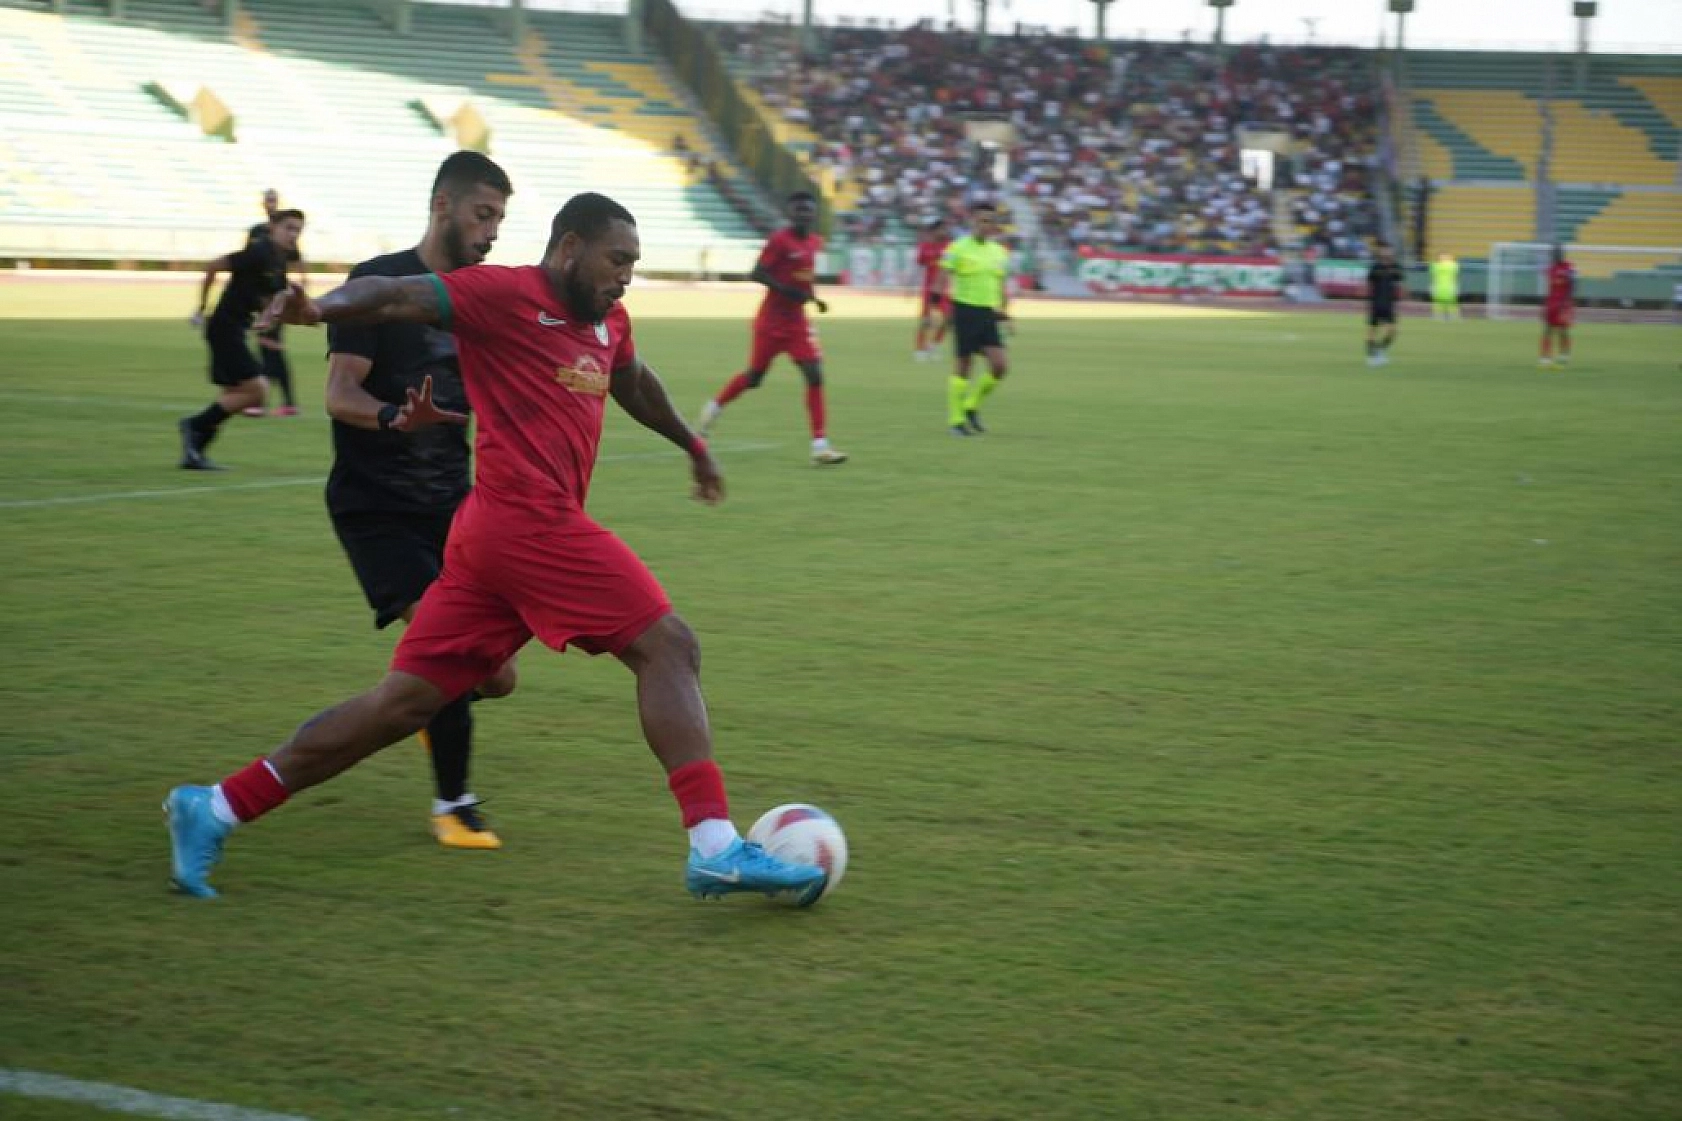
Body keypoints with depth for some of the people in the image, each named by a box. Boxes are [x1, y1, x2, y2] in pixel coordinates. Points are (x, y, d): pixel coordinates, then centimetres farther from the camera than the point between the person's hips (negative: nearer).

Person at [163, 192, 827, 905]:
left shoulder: (608, 323, 21)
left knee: (405, 703, 8)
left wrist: (693, 447, 56)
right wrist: (319, 307, -36)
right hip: (532, 520, -9)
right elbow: (401, 296, -16)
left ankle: (214, 810, 11)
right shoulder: (505, 294, -5)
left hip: (497, 537, 9)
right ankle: (715, 850, -11)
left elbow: (634, 385, 41)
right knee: (668, 647, -8)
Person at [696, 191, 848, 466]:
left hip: (797, 322, 5)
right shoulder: (780, 240, -15)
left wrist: (813, 298, 7)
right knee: (754, 376, 8)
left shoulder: (815, 242, 7)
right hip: (771, 320, -5)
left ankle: (820, 446, -11)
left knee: (815, 376, -9)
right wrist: (789, 291, -27)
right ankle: (715, 406, 38)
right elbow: (758, 274, -19)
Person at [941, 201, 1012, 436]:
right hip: (965, 309, -5)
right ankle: (956, 420, 10)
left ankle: (971, 407, 14)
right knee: (964, 366, -2)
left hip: (988, 313, 5)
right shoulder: (958, 248, -6)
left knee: (1000, 365, -6)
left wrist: (1003, 310, 11)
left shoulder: (999, 252, 11)